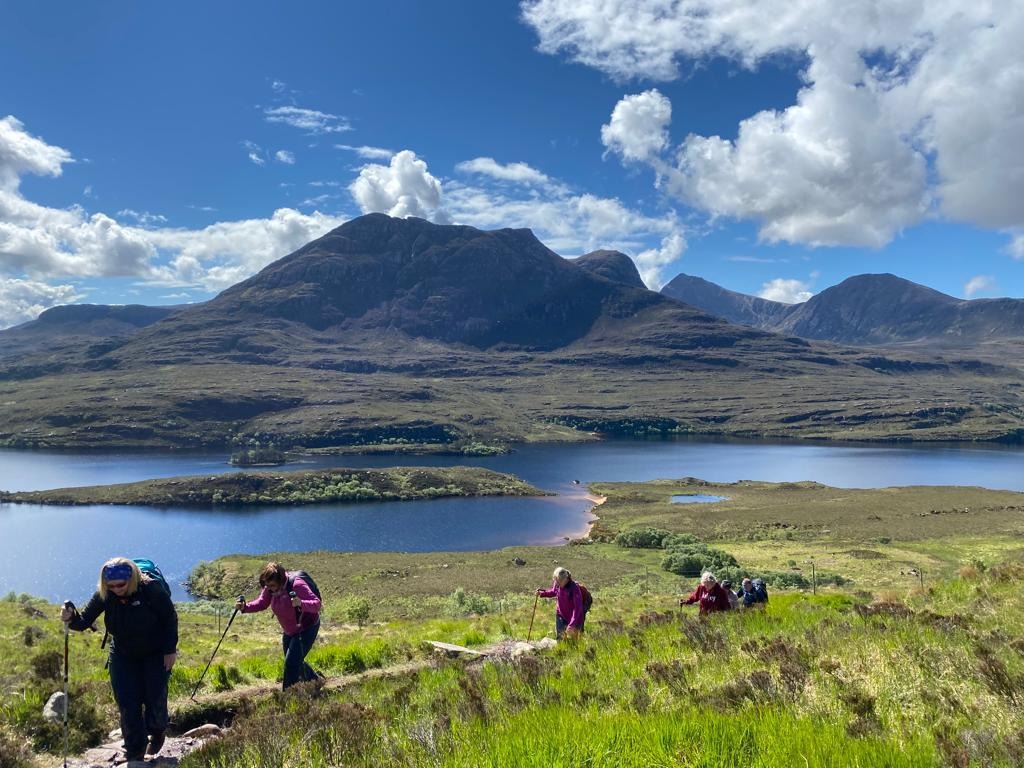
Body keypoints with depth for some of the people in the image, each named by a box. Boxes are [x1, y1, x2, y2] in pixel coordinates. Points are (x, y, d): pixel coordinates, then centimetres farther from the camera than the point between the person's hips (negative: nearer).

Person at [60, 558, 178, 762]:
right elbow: (85, 621, -18)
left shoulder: (152, 590, -26)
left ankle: (157, 732, 33)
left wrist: (171, 650, -14)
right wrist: (72, 618, -41)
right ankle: (135, 752, 16)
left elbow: (170, 618, -16)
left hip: (155, 654, -3)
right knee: (127, 703, 0)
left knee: (155, 698, 1)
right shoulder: (104, 595, -16)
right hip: (122, 656, 3)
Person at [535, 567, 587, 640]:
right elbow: (553, 592, 13)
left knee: (572, 640, 7)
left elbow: (577, 607, -31)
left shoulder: (574, 588, -31)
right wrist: (542, 593, -2)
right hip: (560, 615, 5)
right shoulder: (557, 585, -13)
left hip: (574, 618, -5)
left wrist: (572, 624, -36)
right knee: (560, 638, 10)